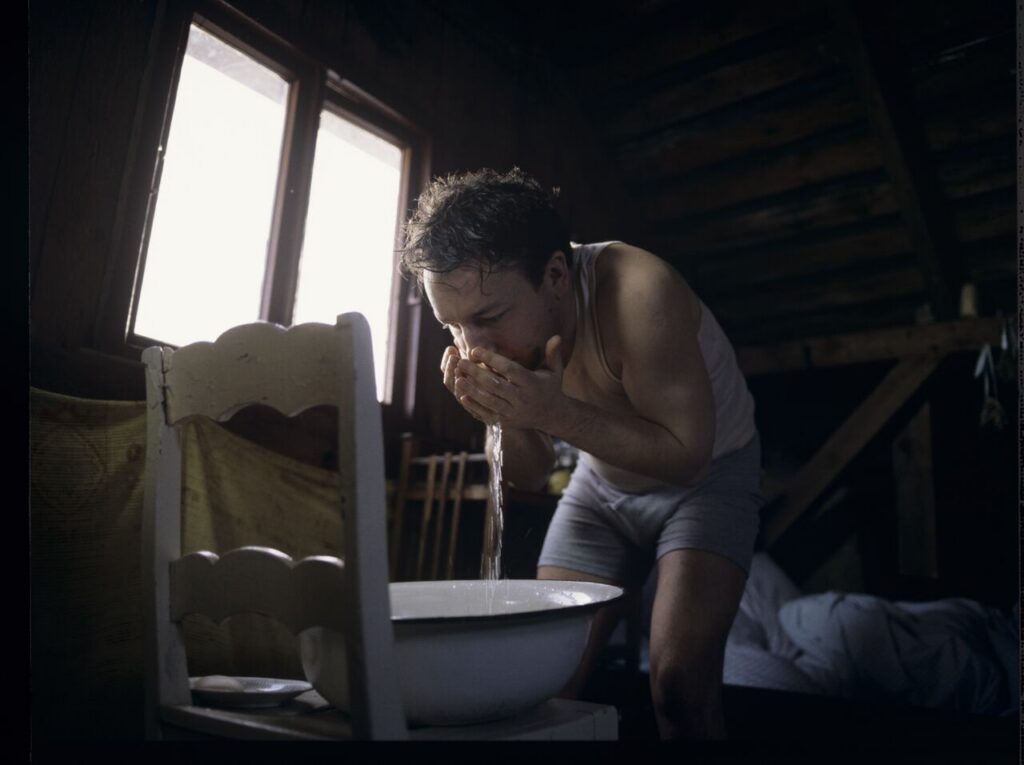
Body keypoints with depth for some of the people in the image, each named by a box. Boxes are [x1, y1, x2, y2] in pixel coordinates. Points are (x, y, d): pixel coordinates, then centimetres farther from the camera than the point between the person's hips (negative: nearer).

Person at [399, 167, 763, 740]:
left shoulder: (638, 294, -35)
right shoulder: (505, 311, -16)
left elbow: (687, 454, -28)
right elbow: (532, 478, -8)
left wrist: (557, 413, -39)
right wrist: (510, 419, -30)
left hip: (707, 473, -4)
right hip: (603, 482, 5)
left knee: (680, 683, -18)